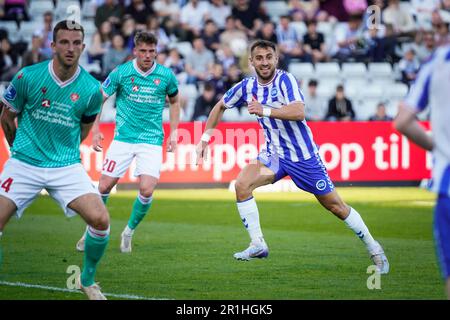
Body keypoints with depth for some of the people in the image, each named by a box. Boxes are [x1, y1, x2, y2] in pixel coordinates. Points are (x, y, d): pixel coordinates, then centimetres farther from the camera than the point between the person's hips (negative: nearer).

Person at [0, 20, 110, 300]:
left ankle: (88, 281, 7)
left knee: (100, 219, -17)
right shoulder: (28, 77, -8)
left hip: (67, 166, 1)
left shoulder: (91, 89, -5)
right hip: (24, 164, 0)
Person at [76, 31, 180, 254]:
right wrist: (95, 130, -8)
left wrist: (173, 132, 10)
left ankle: (129, 232, 10)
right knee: (104, 186, -3)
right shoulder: (121, 72, -6)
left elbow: (174, 101, 17)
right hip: (123, 138, 0)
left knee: (147, 190, -14)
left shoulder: (166, 75, -1)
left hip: (152, 139, 0)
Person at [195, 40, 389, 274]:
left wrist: (265, 110, -37)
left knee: (335, 206, 1)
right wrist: (205, 138, 10)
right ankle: (258, 245, -9)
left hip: (303, 155, -5)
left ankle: (373, 248, 18)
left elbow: (299, 112, -33)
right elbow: (221, 107, 16)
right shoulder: (247, 87, -1)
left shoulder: (285, 80, -18)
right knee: (242, 184, -19)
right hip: (274, 154, 5)